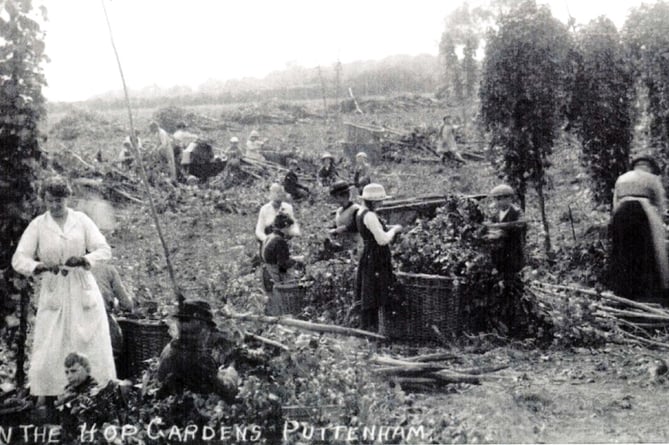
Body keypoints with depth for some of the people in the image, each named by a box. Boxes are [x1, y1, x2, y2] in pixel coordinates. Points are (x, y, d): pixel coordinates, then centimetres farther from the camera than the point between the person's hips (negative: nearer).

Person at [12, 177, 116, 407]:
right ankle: (44, 393, 12)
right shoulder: (37, 225, 0)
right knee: (48, 344, -3)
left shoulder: (81, 220, 2)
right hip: (54, 291, 0)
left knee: (92, 341, 1)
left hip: (82, 288, 0)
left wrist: (83, 260, -21)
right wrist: (39, 266, -25)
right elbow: (19, 259, -5)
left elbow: (104, 250, -2)